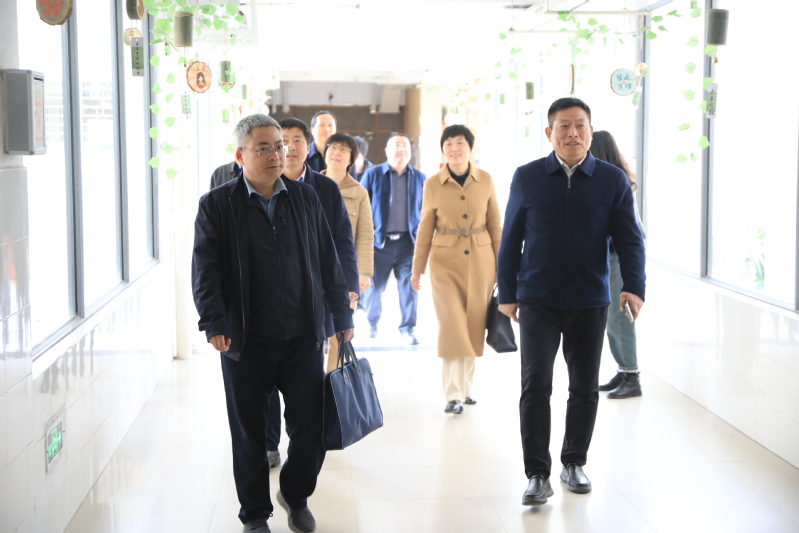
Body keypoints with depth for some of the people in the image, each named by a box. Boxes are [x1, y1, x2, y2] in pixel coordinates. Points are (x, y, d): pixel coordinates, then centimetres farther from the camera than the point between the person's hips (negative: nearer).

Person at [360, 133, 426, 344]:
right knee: (374, 287, 6)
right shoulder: (373, 174, 2)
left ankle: (408, 328, 15)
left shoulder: (419, 178, 7)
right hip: (380, 241, -1)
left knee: (409, 287, 2)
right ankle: (372, 324, 27)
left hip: (408, 242, 1)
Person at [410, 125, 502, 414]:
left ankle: (466, 387, 21)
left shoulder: (485, 180, 2)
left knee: (474, 325, 6)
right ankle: (453, 394, -2)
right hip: (446, 261, -2)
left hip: (480, 260, 2)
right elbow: (425, 229, 4)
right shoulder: (433, 184, -1)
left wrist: (502, 264, 5)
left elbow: (495, 225, 7)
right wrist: (417, 269, 4)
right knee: (451, 326, -8)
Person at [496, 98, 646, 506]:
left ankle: (574, 463, 28)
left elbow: (629, 238, 0)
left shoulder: (612, 180, 1)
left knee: (585, 387, 10)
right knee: (535, 385, -8)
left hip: (590, 303, 1)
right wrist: (506, 294, 5)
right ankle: (537, 475, 1)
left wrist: (634, 286, -15)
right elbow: (510, 239, 6)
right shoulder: (527, 178, 1)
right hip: (538, 301, -1)